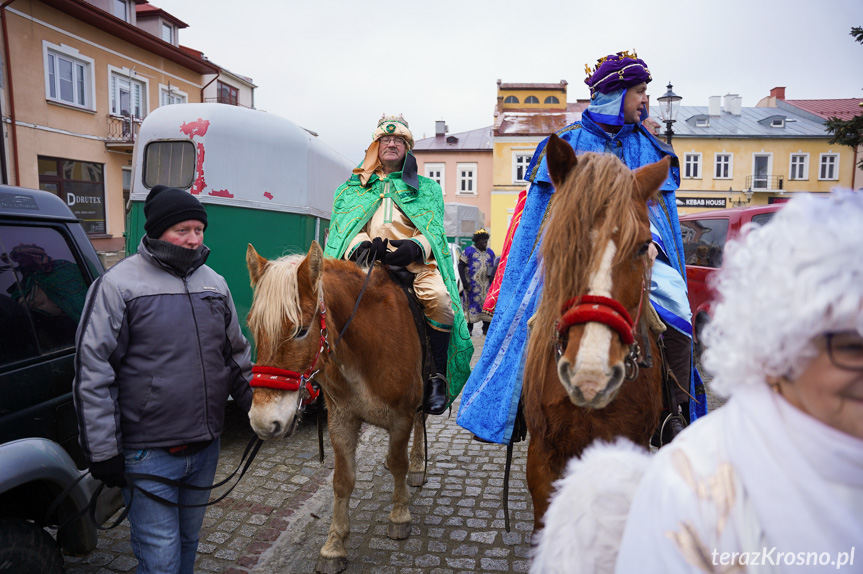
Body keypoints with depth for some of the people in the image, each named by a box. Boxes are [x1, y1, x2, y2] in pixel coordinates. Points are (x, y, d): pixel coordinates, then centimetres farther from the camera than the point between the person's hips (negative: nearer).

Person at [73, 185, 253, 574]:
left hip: (205, 446, 5)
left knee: (188, 541, 22)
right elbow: (93, 372, -11)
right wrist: (103, 451, -11)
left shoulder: (214, 283, 7)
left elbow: (236, 355, 16)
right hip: (148, 453, -5)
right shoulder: (119, 284, -10)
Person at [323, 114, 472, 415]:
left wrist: (415, 246, -13)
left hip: (414, 260, 0)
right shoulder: (352, 188, 28)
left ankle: (439, 376, -18)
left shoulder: (427, 188, 26)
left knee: (439, 297, -32)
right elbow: (343, 228, 12)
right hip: (366, 259, 1)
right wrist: (361, 244, -13)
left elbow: (434, 230, 12)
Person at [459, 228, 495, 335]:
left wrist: (492, 276, 1)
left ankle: (486, 328, 8)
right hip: (472, 285, -4)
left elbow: (493, 267, 20)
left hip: (486, 285, 4)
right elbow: (461, 266, -2)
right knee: (471, 304, -3)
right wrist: (464, 281, -10)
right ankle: (469, 328, 5)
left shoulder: (490, 252, 15)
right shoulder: (469, 251, 1)